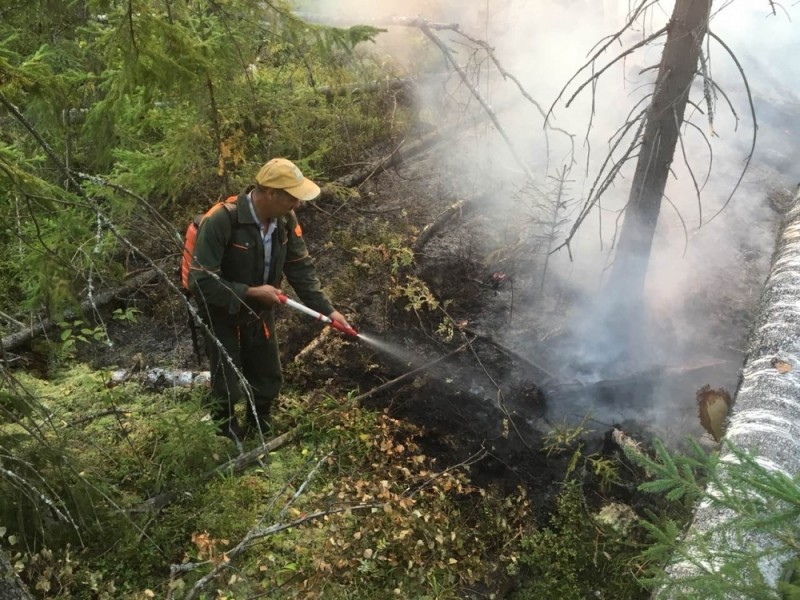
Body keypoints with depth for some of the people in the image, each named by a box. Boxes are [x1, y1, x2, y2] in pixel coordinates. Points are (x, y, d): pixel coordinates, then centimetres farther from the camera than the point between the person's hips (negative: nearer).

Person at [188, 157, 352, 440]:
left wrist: (328, 310, -12)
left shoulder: (286, 220, -12)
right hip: (222, 316, -6)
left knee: (269, 382, 20)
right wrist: (251, 292, -29)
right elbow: (201, 282, -30)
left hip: (260, 314, 6)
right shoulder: (220, 221, -31)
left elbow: (301, 268, -5)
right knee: (228, 390, 9)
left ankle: (259, 436, 47)